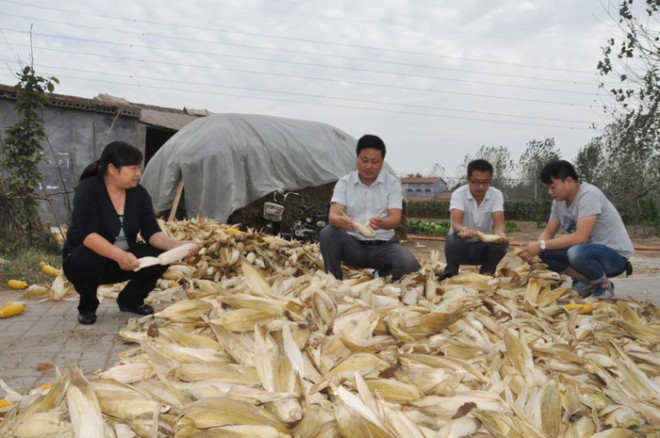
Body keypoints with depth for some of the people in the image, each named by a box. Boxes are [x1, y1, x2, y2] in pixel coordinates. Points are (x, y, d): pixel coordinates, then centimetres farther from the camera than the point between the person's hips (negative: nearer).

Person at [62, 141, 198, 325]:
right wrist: (119, 255, -48)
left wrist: (177, 244, -30)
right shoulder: (88, 190, -21)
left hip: (121, 260, 4)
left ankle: (130, 300, 7)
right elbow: (88, 235, -33)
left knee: (160, 256, -18)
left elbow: (152, 232, -12)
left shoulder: (139, 193, -6)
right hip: (83, 258, -4)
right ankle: (87, 306, -5)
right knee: (89, 261, -37)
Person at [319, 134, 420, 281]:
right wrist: (341, 221, -41)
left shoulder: (392, 183, -2)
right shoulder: (344, 182, -1)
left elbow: (395, 219, -13)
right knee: (328, 233, -29)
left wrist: (381, 223, -38)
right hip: (353, 244, 0)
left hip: (383, 245, 0)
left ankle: (382, 275, 8)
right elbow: (333, 215, -15)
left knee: (410, 265, -27)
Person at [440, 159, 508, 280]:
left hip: (484, 246, 3)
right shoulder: (459, 194, -17)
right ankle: (450, 274, -10)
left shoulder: (496, 195, -9)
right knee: (454, 240, -35)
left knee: (502, 242, -27)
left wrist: (500, 233, -46)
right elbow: (456, 223, -30)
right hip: (461, 246, -2)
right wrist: (463, 230, -55)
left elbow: (499, 223, -21)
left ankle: (486, 274, -2)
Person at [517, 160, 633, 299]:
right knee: (544, 252, -11)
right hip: (588, 249, 7)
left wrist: (541, 245, -32)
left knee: (577, 253, -38)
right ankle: (586, 282, 3)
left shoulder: (589, 195, -24)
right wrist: (535, 248, -19)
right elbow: (548, 232, 3)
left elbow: (580, 237, -32)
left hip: (615, 255, -7)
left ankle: (604, 285, -7)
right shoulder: (559, 201, 0)